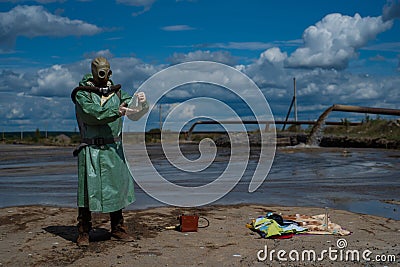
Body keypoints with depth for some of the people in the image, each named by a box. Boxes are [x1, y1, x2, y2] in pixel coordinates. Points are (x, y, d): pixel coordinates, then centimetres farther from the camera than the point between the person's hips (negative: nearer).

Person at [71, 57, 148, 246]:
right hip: (91, 149, -5)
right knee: (88, 189, -2)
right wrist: (116, 112, -29)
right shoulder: (82, 94, -2)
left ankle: (117, 229, 22)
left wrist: (142, 103, -14)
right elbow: (91, 114, -20)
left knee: (117, 187, 9)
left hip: (114, 149, 5)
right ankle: (83, 232, 9)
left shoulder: (117, 92, 12)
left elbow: (135, 115, 7)